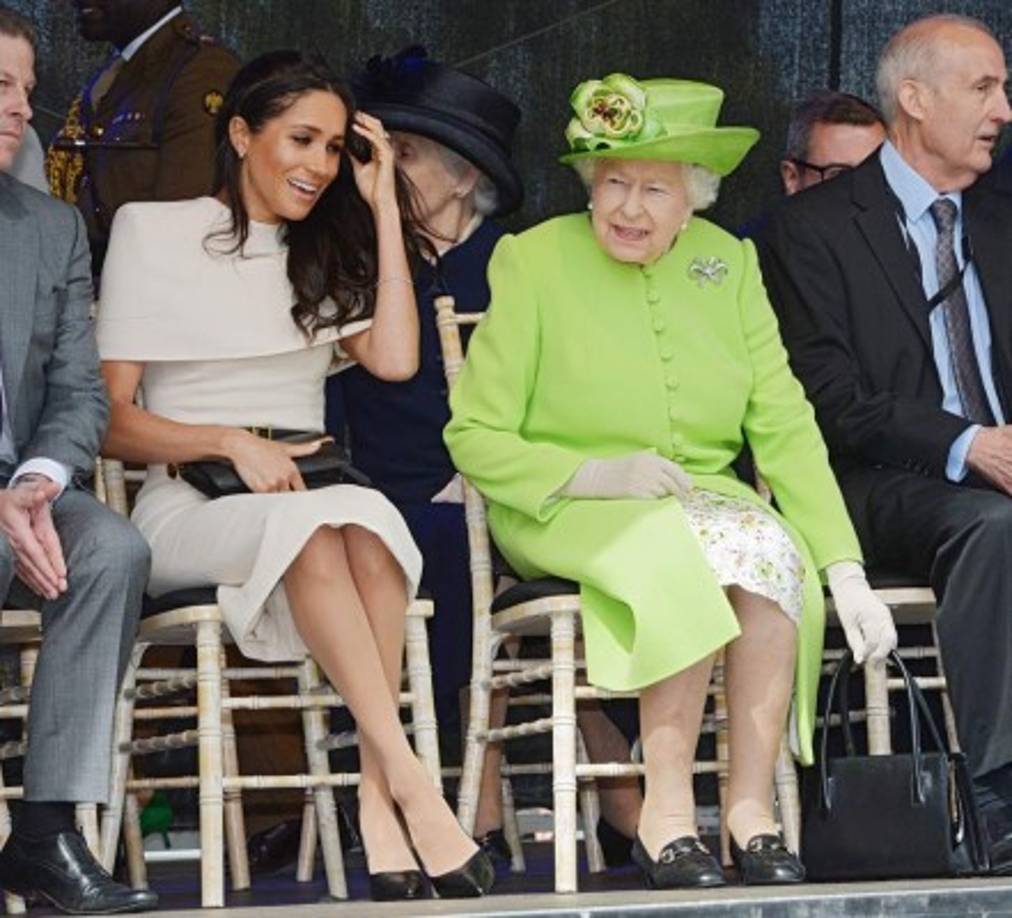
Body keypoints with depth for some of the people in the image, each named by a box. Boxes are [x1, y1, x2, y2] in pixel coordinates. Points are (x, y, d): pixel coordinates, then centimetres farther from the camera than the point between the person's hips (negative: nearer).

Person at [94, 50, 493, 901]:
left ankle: (378, 793, -41)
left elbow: (396, 359, 4)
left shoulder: (323, 255, 22)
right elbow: (109, 420, 0)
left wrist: (382, 205, 8)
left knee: (367, 515, -35)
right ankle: (411, 781, -43)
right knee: (312, 526, -38)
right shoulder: (153, 232, 7)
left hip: (308, 502, 4)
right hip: (186, 509, -4)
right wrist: (231, 442, -16)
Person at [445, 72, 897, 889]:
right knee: (686, 552, -35)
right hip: (563, 516, -3)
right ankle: (667, 810, -30)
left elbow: (786, 428, 2)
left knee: (773, 548, -31)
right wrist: (591, 475, -19)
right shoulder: (535, 261, -4)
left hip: (702, 495, 4)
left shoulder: (727, 263, 7)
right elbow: (474, 438, -4)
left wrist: (848, 572, -9)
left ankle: (752, 808, -27)